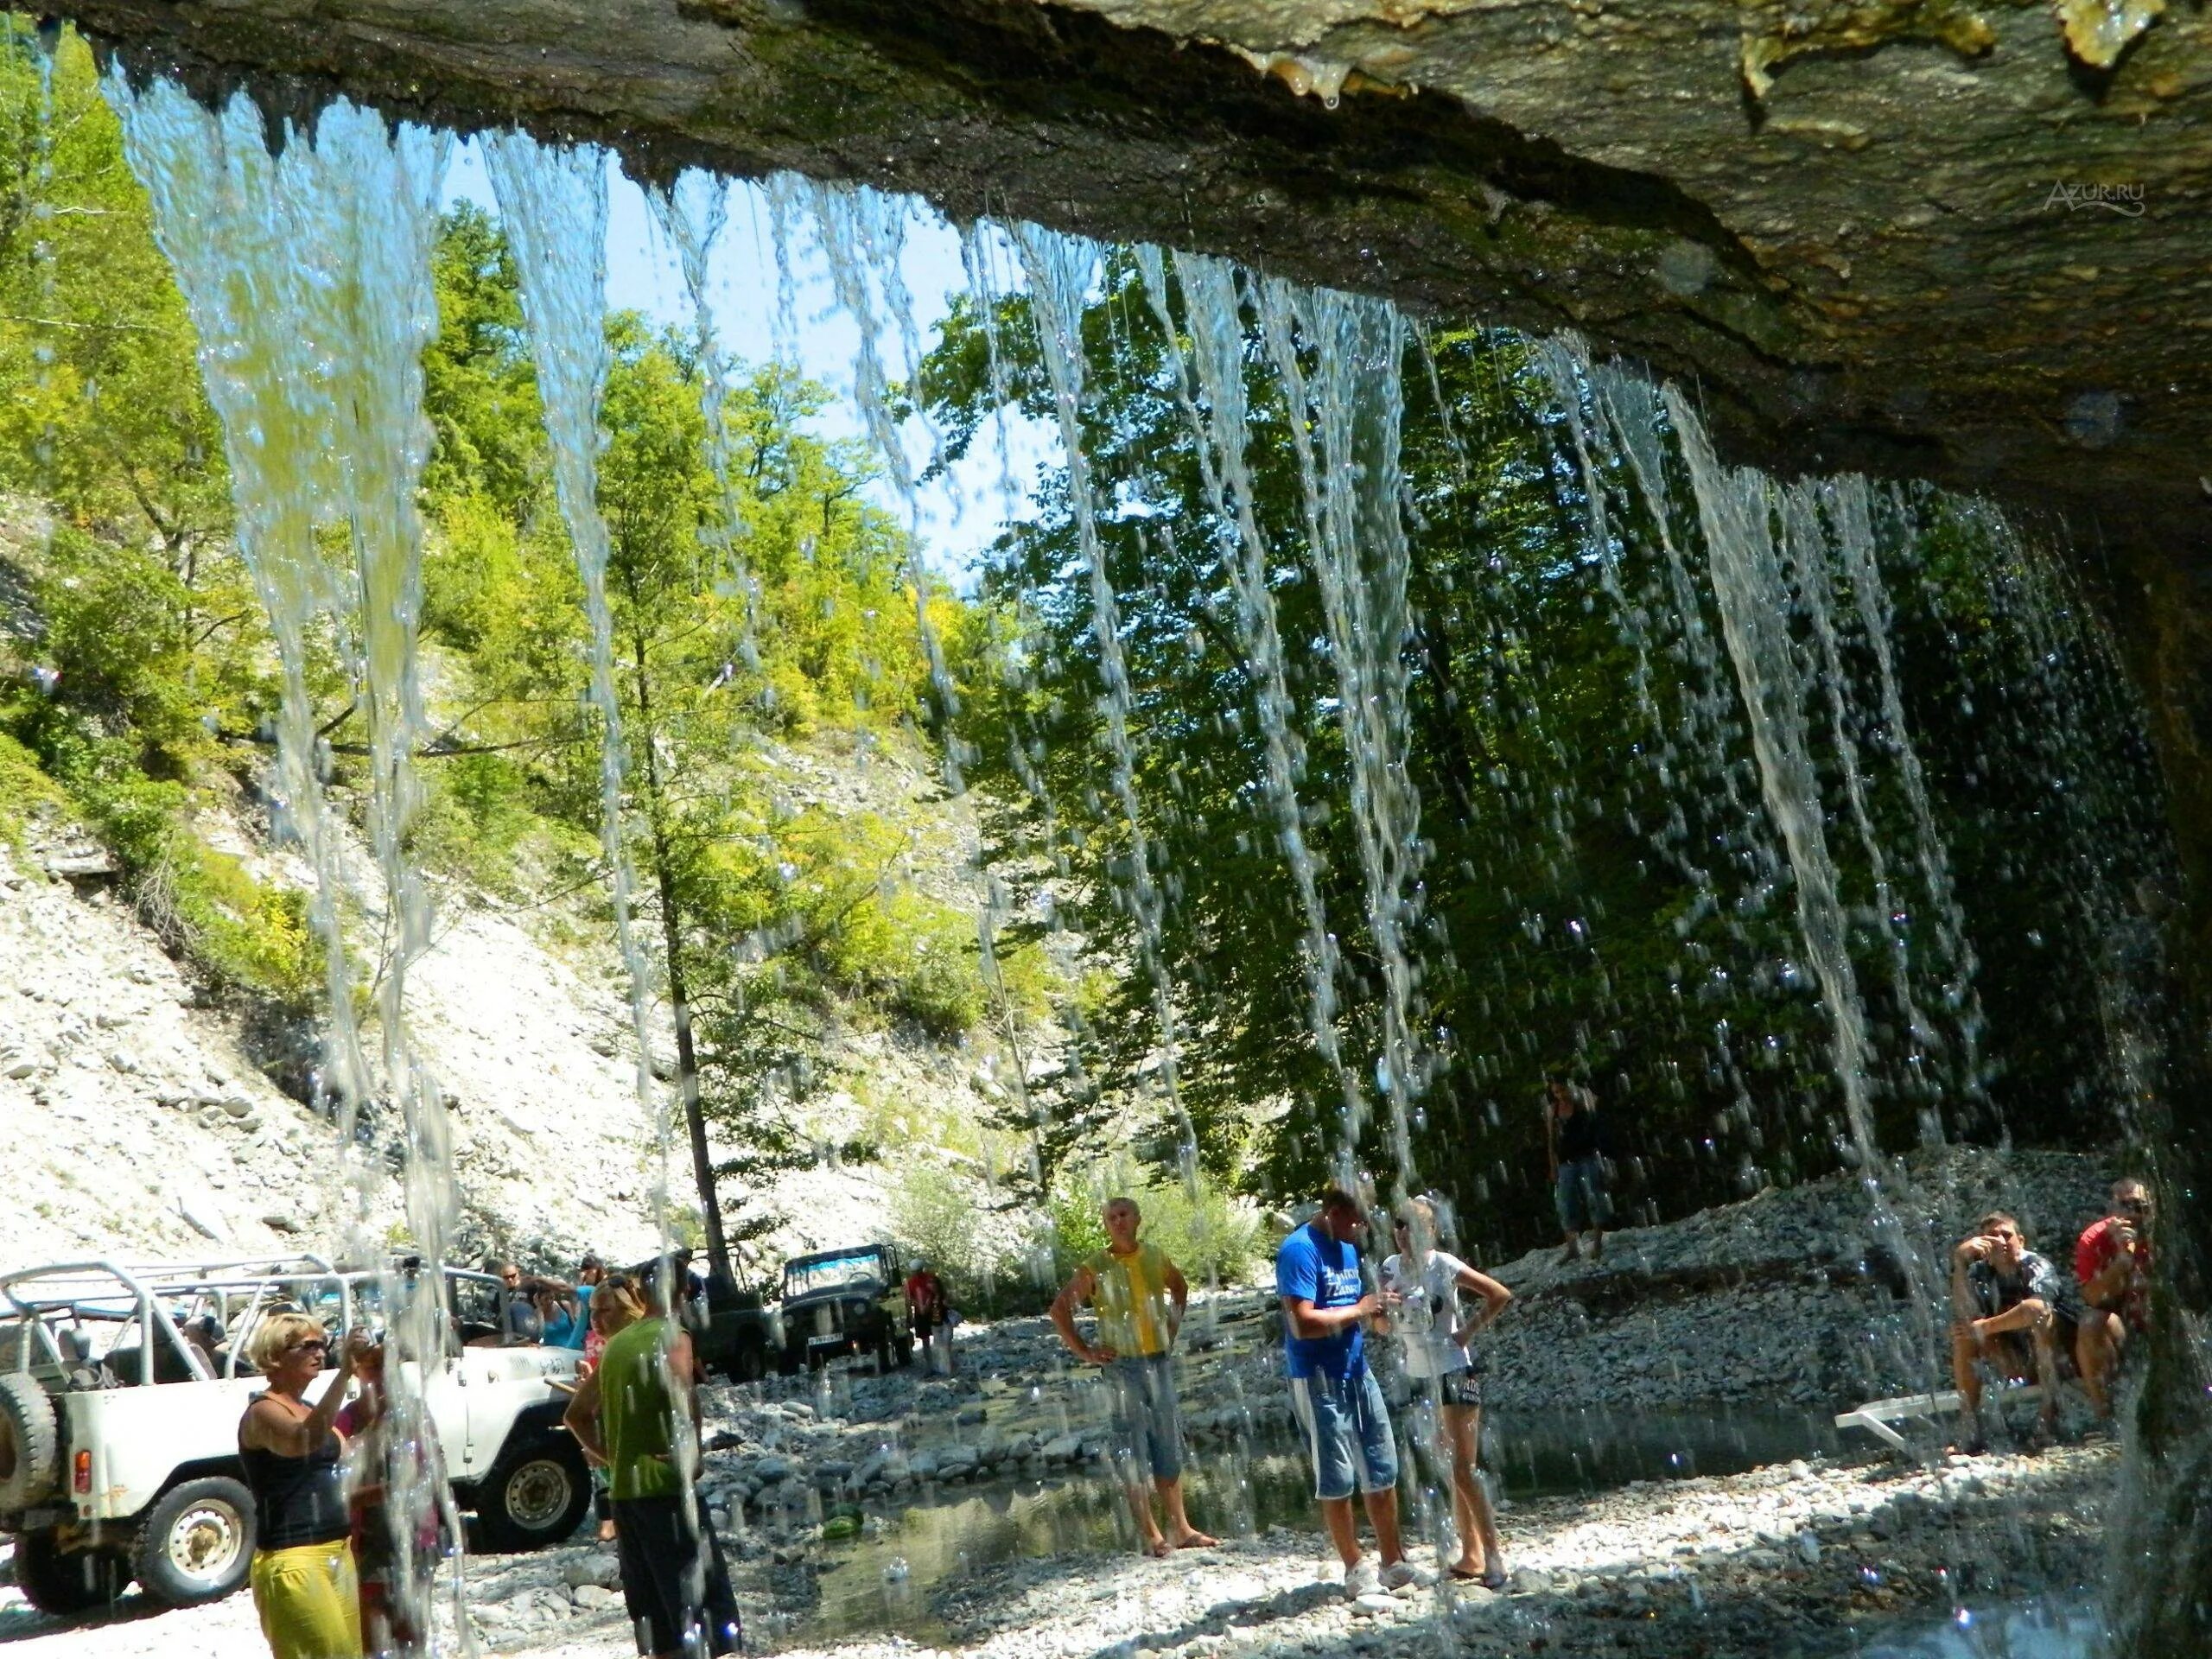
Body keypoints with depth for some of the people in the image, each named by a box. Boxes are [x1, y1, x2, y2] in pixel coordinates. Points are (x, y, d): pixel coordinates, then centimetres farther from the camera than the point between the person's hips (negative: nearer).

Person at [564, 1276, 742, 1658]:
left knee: (655, 1612, 13)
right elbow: (683, 1396, -25)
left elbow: (576, 1415, 23)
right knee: (704, 1601, -5)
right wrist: (690, 1455, -14)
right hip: (666, 1487, -8)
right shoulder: (671, 1337, -6)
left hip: (623, 1489, 8)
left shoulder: (616, 1344, 16)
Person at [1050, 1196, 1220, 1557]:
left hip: (1159, 1361, 4)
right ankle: (1150, 1534, 3)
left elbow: (1180, 1287, 25)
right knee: (1133, 1453, -1)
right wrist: (1084, 1351, -8)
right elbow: (1060, 1308, -5)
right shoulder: (1096, 1268, -7)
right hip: (1123, 1366, -4)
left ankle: (1180, 1528, 17)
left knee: (1170, 1448, 9)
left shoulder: (1156, 1257, 6)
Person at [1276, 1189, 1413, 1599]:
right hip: (1319, 1380, -8)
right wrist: (1358, 1310, -15)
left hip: (1358, 1372, 8)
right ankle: (1356, 1569, 14)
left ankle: (1393, 1562, 22)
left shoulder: (1348, 1247, 11)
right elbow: (1303, 1323, -24)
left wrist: (1379, 1307, -1)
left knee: (1382, 1473, 11)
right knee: (1336, 1481, 2)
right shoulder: (1300, 1250, -17)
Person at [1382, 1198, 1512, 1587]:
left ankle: (1494, 1555, -5)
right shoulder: (1391, 1267, 4)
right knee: (1451, 1471, 12)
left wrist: (1469, 1330, -13)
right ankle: (1471, 1555, 20)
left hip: (1453, 1374, -7)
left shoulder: (1444, 1265, -12)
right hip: (1417, 1378, 7)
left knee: (1463, 1469, -10)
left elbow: (1501, 1295, -13)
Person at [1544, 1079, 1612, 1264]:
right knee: (1566, 1203, -2)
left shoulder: (1583, 1101, -2)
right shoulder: (1552, 1110, 3)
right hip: (1566, 1163, 3)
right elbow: (1551, 1141, 7)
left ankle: (1597, 1242, 0)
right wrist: (1553, 1168, 6)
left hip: (1588, 1156, -3)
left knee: (1594, 1198, -7)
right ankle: (1573, 1246, 2)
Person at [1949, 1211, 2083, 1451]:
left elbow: (2037, 1307, -37)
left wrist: (1985, 1327, -31)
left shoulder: (2036, 1266, -15)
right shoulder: (1980, 1273, -3)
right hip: (2020, 1361, 5)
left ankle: (2050, 1408, -27)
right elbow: (1964, 1315, -22)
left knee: (2036, 1312, -33)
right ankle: (1972, 1430, -17)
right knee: (1962, 1336, -17)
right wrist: (1960, 1262, -30)